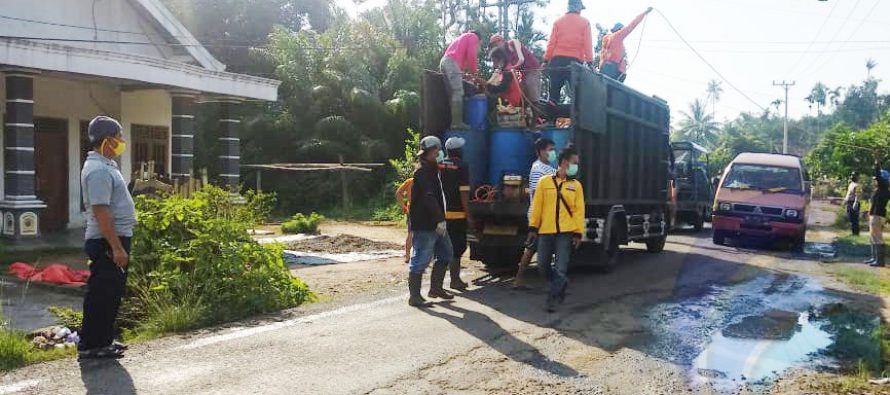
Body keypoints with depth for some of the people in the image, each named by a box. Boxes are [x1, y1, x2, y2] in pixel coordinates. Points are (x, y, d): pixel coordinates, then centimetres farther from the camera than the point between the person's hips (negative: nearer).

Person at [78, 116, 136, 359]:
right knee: (102, 294, -4)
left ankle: (103, 340, 25)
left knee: (111, 293, 15)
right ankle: (90, 345, 4)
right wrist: (116, 248, -25)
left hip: (115, 239, 10)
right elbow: (101, 212, -23)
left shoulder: (105, 166, 15)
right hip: (108, 242, -10)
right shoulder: (99, 170, -18)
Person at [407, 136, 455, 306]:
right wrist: (440, 220, -27)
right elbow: (428, 198, -24)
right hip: (424, 225, -10)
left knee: (446, 254, 18)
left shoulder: (432, 170, 18)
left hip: (435, 224, 10)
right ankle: (414, 297, 1)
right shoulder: (422, 172, -14)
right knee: (420, 260, -5)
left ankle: (436, 288, 28)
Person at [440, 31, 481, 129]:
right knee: (458, 93, -12)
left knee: (451, 93, 8)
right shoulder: (473, 37, 12)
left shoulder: (462, 37, 37)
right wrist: (474, 72, 7)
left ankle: (450, 121, 5)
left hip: (444, 61, 9)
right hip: (452, 63, -9)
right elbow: (471, 55, -2)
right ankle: (457, 123, -18)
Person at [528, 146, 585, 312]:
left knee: (560, 268, -4)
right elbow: (537, 206, 3)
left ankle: (552, 299, 6)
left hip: (566, 232, -1)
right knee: (543, 265, 9)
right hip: (545, 231, 1)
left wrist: (578, 233, -4)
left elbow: (579, 210, 2)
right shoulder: (544, 181, 2)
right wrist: (533, 228, -1)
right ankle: (561, 283, 34)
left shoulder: (576, 185, 5)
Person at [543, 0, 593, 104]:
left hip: (557, 59, 2)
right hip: (575, 60, -2)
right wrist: (590, 62, -1)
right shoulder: (585, 22, 6)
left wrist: (546, 60, 6)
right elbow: (587, 44, 0)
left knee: (554, 88, 6)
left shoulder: (558, 21, 10)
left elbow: (551, 42, 4)